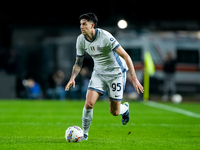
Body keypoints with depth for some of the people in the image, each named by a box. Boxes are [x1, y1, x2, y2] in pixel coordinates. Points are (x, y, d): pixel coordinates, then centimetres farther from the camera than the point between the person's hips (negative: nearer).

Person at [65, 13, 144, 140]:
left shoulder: (105, 36, -26)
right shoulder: (81, 40, -8)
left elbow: (125, 56, -24)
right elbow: (78, 63, 6)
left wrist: (134, 79, -29)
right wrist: (72, 78, -13)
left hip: (116, 73, -4)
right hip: (98, 73, 4)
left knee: (114, 112, 2)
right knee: (89, 104, -15)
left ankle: (125, 108, 39)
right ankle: (84, 134, 4)